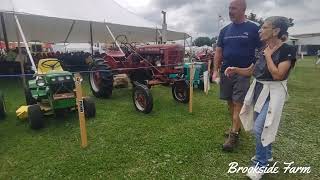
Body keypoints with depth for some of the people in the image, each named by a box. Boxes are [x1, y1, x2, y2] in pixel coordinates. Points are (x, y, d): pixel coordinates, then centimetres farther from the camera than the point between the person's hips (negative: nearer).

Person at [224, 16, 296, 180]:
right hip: (258, 90, 7)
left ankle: (260, 164, 9)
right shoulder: (262, 50, 7)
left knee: (260, 128, -10)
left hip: (273, 93, -7)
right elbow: (250, 71, 12)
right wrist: (235, 69, -5)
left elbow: (277, 75, -24)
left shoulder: (287, 50, -14)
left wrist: (268, 56, -15)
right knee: (262, 126, 17)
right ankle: (266, 154, 39)